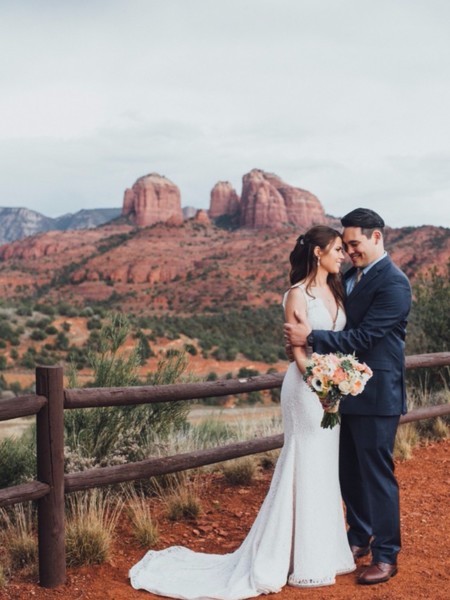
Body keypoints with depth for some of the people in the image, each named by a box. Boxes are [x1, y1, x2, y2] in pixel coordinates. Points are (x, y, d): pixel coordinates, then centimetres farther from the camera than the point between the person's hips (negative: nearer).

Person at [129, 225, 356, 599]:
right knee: (306, 470, -1)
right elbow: (298, 350, -14)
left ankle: (324, 551, 27)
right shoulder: (298, 295, -10)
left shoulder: (335, 291, 12)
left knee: (325, 470, 14)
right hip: (308, 386, -8)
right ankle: (304, 563, 10)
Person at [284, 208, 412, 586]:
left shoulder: (393, 283, -16)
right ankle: (359, 538, 33)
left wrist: (312, 338, -23)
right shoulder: (351, 276, 11)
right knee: (349, 470, 16)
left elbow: (364, 336, -22)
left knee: (377, 472, 1)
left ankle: (386, 555, 14)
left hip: (377, 395, -8)